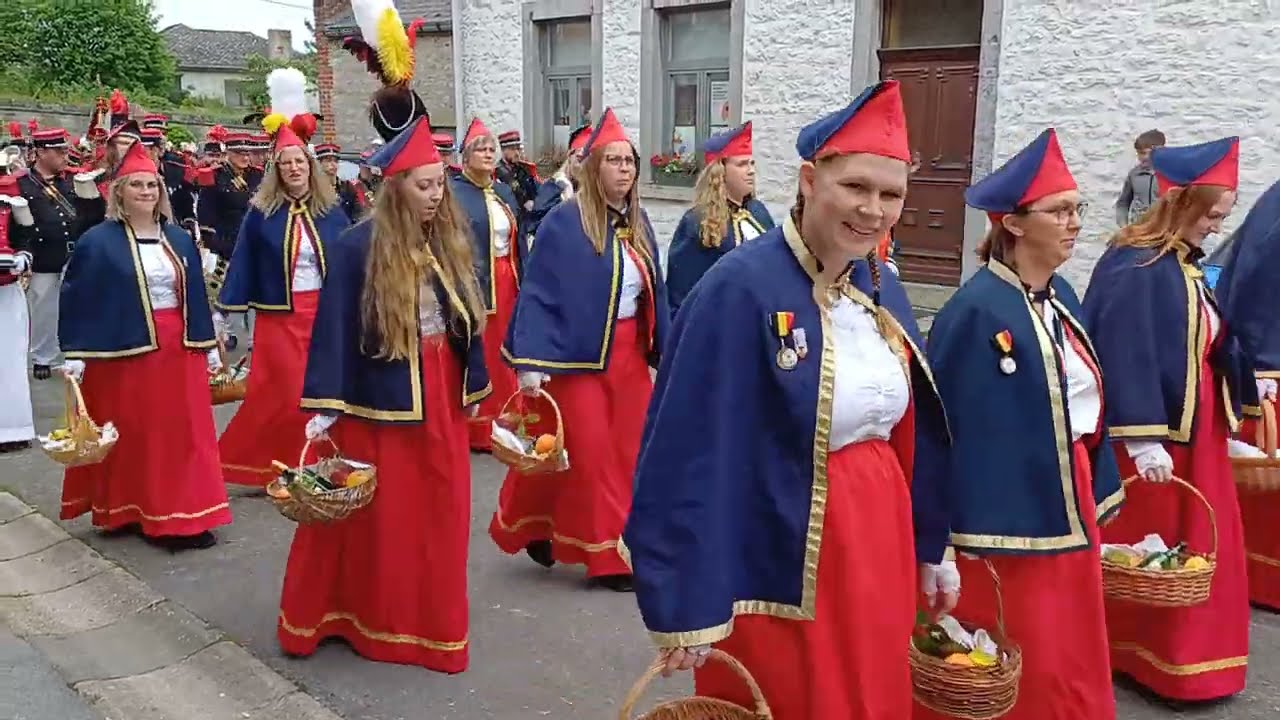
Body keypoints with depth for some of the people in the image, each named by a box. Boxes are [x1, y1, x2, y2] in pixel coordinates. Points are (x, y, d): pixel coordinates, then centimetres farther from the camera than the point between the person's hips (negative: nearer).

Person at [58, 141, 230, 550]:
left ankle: (184, 516, 16)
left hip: (179, 349, 5)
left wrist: (208, 345, 12)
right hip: (126, 350, -4)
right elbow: (76, 300, -6)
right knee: (133, 436, 4)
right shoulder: (98, 241, -5)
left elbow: (195, 294, 13)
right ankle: (136, 513, 16)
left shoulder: (178, 239, 10)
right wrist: (75, 354, -10)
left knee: (184, 433, 6)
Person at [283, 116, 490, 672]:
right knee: (378, 516, 6)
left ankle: (430, 619, 30)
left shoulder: (450, 243, 5)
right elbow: (334, 327, -11)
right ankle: (371, 617, 25)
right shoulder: (359, 247, -11)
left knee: (438, 512, 12)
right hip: (381, 400, -5)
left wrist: (473, 386, 13)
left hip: (441, 397, 5)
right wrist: (323, 406, -14)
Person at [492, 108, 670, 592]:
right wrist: (530, 360, -21)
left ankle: (628, 547, 25)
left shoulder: (637, 222, 7)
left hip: (629, 353, 6)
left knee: (630, 453, 10)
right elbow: (537, 294, -15)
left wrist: (665, 350, 11)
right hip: (578, 354, -6)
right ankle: (605, 553, 17)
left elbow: (654, 290, 12)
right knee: (588, 455, 2)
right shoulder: (564, 222, -13)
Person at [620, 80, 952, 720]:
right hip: (775, 564, -7)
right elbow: (692, 456, -20)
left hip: (877, 546, 7)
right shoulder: (740, 288, -19)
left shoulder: (883, 290, 4)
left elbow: (915, 431, 13)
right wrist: (687, 605, -20)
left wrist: (931, 545, 16)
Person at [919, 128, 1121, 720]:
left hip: (1065, 503, 8)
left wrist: (1096, 493, 15)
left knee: (1066, 661, 19)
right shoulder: (975, 311, -19)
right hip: (1007, 515, -8)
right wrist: (964, 534, -17)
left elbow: (1085, 399, 13)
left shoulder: (1061, 297, 6)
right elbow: (943, 422, -19)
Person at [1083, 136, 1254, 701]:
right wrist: (1142, 439, -28)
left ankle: (1182, 659, 31)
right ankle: (1134, 655, 20)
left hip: (1193, 428, 9)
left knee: (1197, 547, 16)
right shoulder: (1135, 267, -19)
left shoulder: (1185, 265, 9)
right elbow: (1124, 356, -25)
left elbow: (1211, 342, 17)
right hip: (1149, 433, -9)